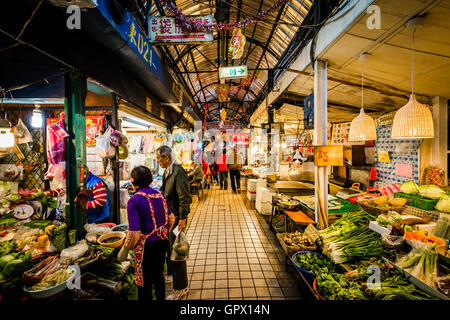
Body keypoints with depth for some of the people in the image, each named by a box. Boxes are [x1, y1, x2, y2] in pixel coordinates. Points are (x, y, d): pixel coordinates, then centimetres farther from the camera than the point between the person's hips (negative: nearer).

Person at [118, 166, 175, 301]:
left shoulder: (133, 201, -20)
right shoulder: (159, 194, -1)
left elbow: (134, 232, -23)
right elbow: (171, 218, 7)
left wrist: (125, 249, -8)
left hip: (147, 245, -6)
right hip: (163, 241, 6)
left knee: (144, 281, 15)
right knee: (158, 274, 26)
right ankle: (161, 298, 43)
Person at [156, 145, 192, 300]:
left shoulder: (178, 172, -23)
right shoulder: (167, 171, 7)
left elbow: (185, 197, -24)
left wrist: (182, 219, -23)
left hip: (176, 218, -9)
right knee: (169, 247, 24)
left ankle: (181, 287, 20)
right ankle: (172, 274, 47)